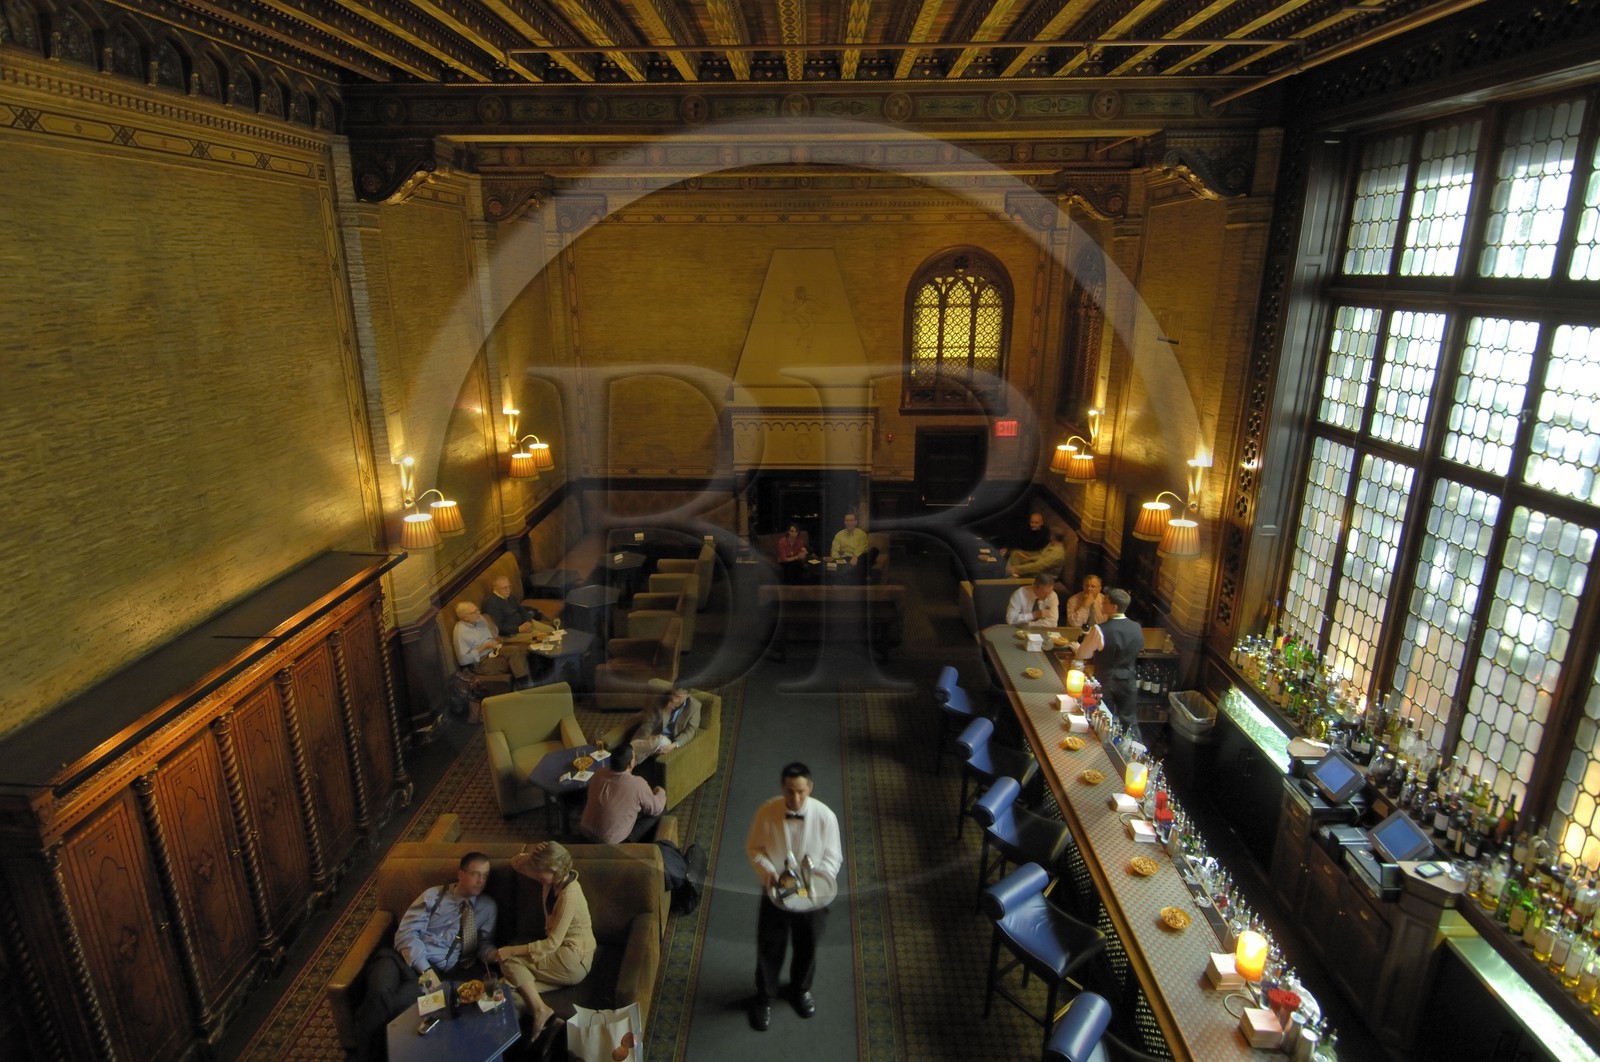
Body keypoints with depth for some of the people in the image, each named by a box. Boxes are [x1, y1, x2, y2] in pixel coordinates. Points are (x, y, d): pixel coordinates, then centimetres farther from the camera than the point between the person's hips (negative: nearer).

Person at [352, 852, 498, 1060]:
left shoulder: (487, 906, 13)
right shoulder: (433, 895, 7)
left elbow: (484, 943, 14)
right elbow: (406, 933, -2)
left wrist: (495, 955, -12)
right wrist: (425, 969, -15)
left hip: (441, 972, 0)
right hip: (405, 959, 0)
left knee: (396, 1002, -31)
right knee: (380, 992, -34)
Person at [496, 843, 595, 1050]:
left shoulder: (569, 896, -25)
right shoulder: (553, 880, 0)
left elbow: (551, 944, -24)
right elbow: (516, 864, 11)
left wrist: (511, 951, -19)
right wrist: (530, 855, -11)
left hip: (574, 960, -9)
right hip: (563, 951, 9)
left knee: (509, 960, -16)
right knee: (513, 986, -9)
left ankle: (540, 1011, -21)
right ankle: (550, 1021, -15)